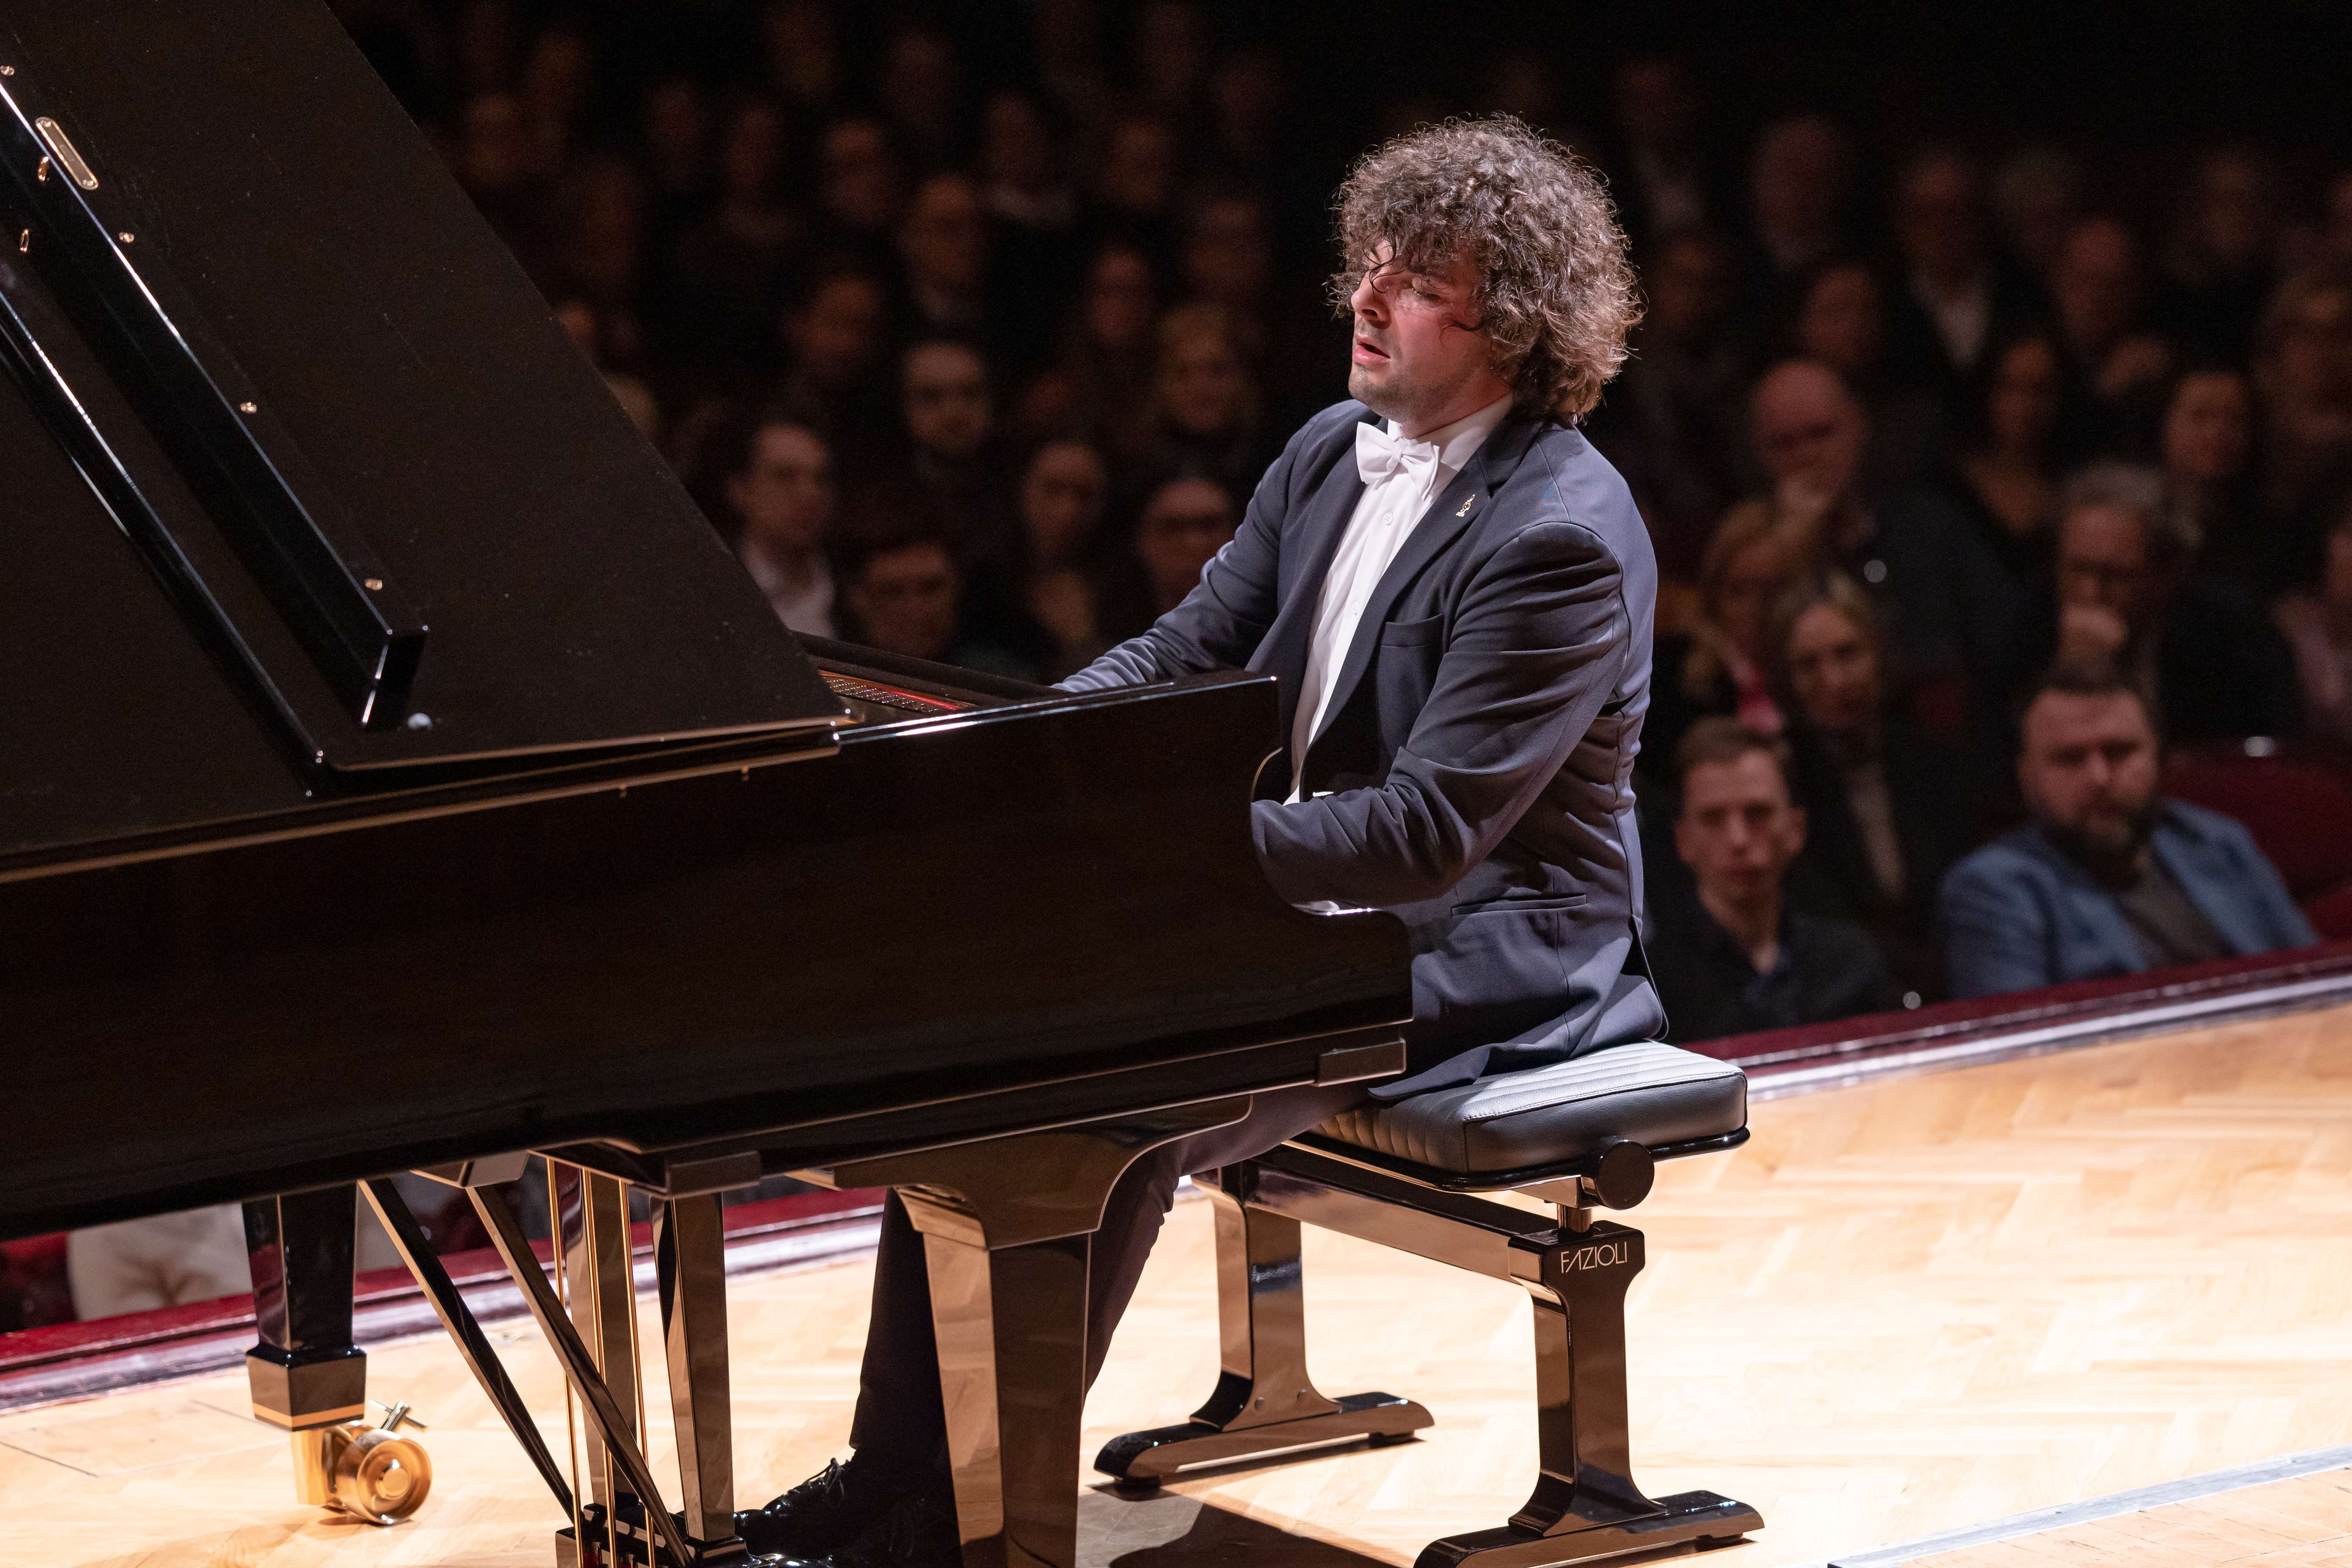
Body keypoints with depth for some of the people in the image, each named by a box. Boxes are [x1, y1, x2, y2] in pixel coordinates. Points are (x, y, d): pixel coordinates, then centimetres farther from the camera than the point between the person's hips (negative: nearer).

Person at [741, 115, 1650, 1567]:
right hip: (1308, 905, 9)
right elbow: (1189, 648, 12)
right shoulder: (1337, 455, 8)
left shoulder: (1560, 536, -21)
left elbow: (1427, 833, -26)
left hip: (1471, 953, -9)